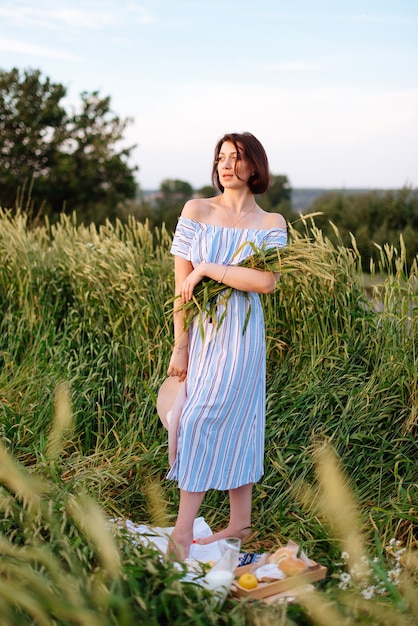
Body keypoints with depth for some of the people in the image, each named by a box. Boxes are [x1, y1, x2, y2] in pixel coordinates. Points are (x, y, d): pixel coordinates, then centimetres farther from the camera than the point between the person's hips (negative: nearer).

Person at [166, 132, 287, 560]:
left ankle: (182, 531, 2)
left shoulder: (272, 223, 2)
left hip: (239, 331, -3)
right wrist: (180, 346, -3)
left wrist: (207, 269, -14)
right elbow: (181, 283, 1)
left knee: (201, 421, -6)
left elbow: (266, 282, -14)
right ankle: (240, 523, 23)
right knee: (233, 421, 10)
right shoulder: (196, 211, 5)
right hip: (199, 329, 3)